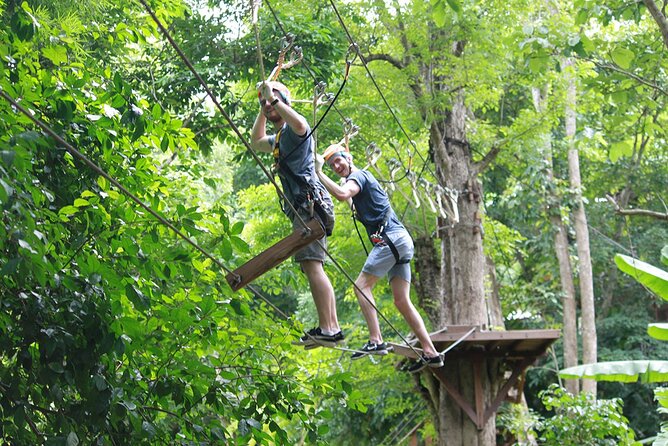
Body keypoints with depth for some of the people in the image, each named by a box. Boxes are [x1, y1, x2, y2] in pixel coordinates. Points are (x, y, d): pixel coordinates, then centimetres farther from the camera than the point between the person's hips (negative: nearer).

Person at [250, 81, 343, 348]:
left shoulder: (293, 130, -3)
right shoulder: (280, 137, 28)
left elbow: (301, 125, -29)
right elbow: (256, 142, 46)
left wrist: (274, 100, -19)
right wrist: (262, 111, 35)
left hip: (309, 203, -11)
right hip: (303, 208, 11)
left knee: (311, 265, -20)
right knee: (313, 268, 8)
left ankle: (326, 329, -26)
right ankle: (333, 328, 8)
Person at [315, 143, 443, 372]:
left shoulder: (357, 176, -3)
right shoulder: (364, 178, 28)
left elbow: (342, 194, -24)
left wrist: (318, 173, -19)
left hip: (391, 238, -10)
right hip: (401, 241, 10)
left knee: (362, 285, -12)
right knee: (402, 301, 6)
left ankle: (376, 341, -22)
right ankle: (430, 353, 3)